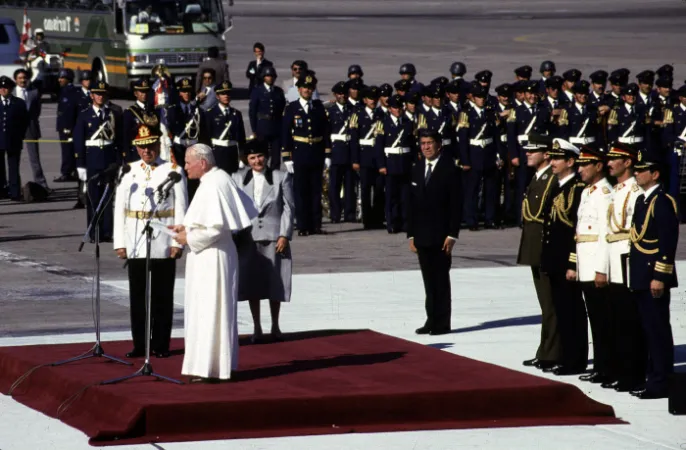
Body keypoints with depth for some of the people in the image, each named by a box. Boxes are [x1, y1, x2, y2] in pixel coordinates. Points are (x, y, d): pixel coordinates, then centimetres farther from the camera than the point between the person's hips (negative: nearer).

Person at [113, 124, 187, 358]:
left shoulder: (173, 171, 1)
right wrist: (119, 242, 0)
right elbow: (119, 209, 6)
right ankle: (140, 345, 13)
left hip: (163, 245, -2)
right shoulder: (128, 172, 6)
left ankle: (161, 345, 10)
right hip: (136, 246, 2)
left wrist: (178, 242, -8)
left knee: (162, 296, 3)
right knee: (137, 295, 6)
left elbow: (181, 209, -2)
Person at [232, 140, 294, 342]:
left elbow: (288, 208, 0)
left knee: (275, 283, 6)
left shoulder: (281, 178, 2)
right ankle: (257, 328, 13)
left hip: (273, 237, -1)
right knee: (252, 283, 4)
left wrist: (284, 235, -7)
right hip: (248, 237, 1)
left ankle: (275, 326, 20)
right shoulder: (238, 178, 5)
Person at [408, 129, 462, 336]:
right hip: (422, 236, 5)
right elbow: (412, 204, 13)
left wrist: (452, 234, -14)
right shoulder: (417, 170, 11)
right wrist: (411, 234, 8)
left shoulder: (449, 169, -6)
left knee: (441, 280, -1)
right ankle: (432, 319, 13)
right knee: (429, 280, 8)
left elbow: (456, 204, -9)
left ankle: (442, 323, 4)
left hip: (441, 235, -5)